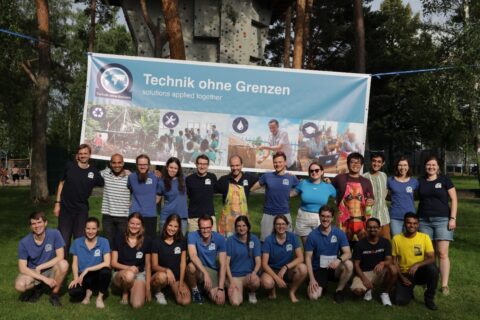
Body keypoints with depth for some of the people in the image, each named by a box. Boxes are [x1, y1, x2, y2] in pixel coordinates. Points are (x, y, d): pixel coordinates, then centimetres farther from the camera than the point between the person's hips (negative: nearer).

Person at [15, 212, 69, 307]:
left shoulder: (54, 234, -17)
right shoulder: (24, 242, -15)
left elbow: (60, 257, -17)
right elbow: (22, 268, -16)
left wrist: (39, 267, -20)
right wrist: (44, 278, -24)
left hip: (51, 269, 0)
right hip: (32, 272, 1)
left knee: (63, 264, -33)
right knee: (20, 285, -30)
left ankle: (54, 294, -8)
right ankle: (38, 288, 7)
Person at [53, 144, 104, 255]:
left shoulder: (94, 172, -2)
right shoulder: (69, 166, -3)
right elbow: (62, 183, 6)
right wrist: (57, 203, 2)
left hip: (82, 210, 1)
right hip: (65, 208, 0)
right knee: (63, 239, 4)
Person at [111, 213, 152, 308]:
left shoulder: (146, 241, -3)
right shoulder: (119, 239, -5)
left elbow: (148, 265, 2)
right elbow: (113, 263, -4)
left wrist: (148, 287, -1)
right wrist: (129, 268, -23)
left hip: (139, 274, 1)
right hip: (120, 273, 0)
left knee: (137, 304, -23)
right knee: (129, 275, -39)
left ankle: (131, 288, 12)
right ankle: (125, 293, -3)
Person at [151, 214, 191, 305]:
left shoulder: (182, 242, 1)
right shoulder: (157, 242, -6)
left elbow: (183, 263, -1)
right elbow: (154, 266, -8)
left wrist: (181, 283, -9)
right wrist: (167, 270, -28)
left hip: (177, 277, 2)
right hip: (161, 274, -2)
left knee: (185, 301, -21)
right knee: (162, 276, -40)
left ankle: (172, 288, 13)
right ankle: (158, 292, -4)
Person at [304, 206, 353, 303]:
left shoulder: (339, 233, -4)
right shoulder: (312, 236, -7)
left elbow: (348, 253, -9)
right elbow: (308, 258, -5)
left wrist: (339, 259, -33)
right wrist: (312, 279, -14)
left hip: (334, 268, 1)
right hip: (318, 269, -1)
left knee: (348, 264, -31)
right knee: (313, 296, -23)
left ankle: (339, 290, -6)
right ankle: (321, 287, 16)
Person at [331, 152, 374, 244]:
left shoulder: (366, 182, 13)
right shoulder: (340, 178, 6)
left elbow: (371, 199, 13)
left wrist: (371, 202, -8)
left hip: (361, 219, 2)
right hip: (344, 219, -1)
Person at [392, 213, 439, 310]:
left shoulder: (425, 237, -7)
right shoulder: (397, 239, -6)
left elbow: (432, 259, -12)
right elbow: (395, 261, 1)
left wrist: (417, 265, -28)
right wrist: (402, 277, -9)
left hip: (420, 272, 1)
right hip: (404, 274, 0)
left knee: (432, 268, -33)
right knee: (400, 301, -22)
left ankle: (429, 298, -8)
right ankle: (409, 290, 16)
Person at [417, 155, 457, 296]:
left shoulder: (444, 180, 2)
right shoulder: (420, 181, 10)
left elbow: (454, 199, 1)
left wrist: (453, 218, -7)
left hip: (442, 220, -3)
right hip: (424, 221, 3)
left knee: (442, 253, -7)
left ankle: (445, 285, -2)